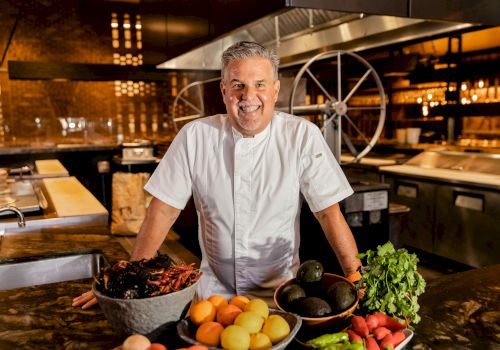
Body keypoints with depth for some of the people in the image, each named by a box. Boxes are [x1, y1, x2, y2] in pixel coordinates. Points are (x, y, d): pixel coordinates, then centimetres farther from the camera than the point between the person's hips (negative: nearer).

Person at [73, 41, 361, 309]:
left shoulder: (302, 136, -8)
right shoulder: (195, 136, -6)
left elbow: (330, 212, -6)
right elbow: (163, 211, -3)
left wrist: (358, 279, -12)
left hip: (281, 290, 0)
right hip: (215, 292, 1)